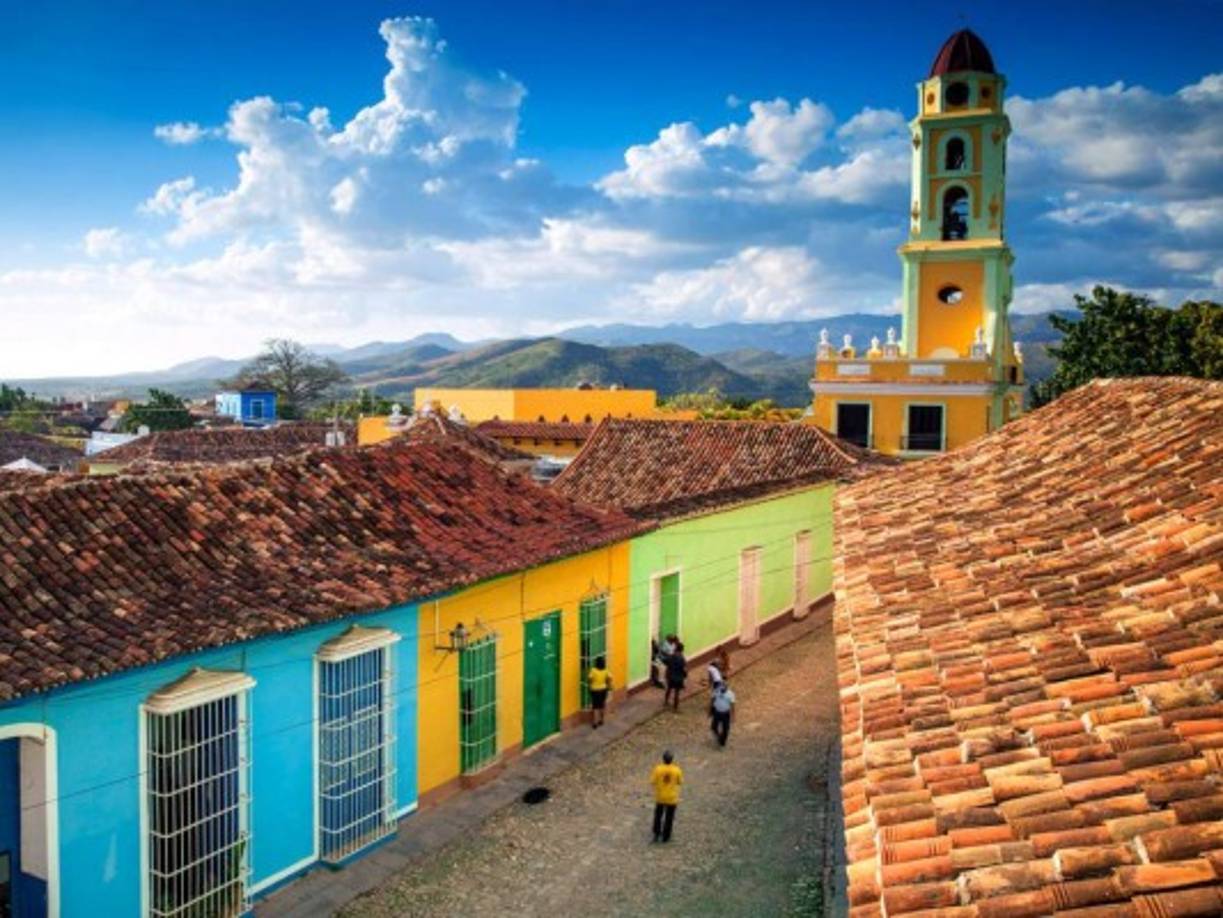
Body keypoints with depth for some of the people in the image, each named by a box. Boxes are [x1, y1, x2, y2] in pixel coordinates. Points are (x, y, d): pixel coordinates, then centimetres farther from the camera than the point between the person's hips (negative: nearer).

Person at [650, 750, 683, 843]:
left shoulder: (658, 769, -18)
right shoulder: (676, 770, -17)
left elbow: (653, 781, -11)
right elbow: (680, 782, -2)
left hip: (660, 797, 1)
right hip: (672, 798, -1)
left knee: (658, 816, 22)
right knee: (669, 818, 15)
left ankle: (656, 834, 27)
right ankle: (666, 837, 24)